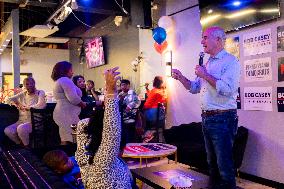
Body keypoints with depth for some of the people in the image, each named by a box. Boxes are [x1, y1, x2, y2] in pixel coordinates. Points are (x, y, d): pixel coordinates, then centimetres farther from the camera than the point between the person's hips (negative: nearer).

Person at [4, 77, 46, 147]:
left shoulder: (40, 93, -4)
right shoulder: (22, 94, 13)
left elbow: (41, 105, -22)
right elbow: (9, 99, 19)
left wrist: (27, 107, -11)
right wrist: (16, 103, -2)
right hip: (21, 121, 6)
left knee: (21, 128, -32)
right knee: (7, 130, -15)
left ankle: (27, 146, -5)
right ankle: (20, 143, 12)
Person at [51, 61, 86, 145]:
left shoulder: (58, 81, 22)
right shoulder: (65, 80, -10)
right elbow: (73, 98, -20)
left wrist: (80, 103, 12)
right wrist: (83, 104, -2)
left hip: (62, 112, 11)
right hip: (67, 114, -11)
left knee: (65, 140, 12)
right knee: (68, 141, -10)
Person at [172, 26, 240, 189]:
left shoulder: (230, 61, -10)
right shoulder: (208, 64, 16)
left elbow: (227, 89, -25)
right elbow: (194, 88, 20)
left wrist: (205, 75, -17)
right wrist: (180, 77, 5)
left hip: (222, 119, -8)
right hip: (207, 118, 9)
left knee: (224, 165, -2)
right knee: (212, 162, 19)